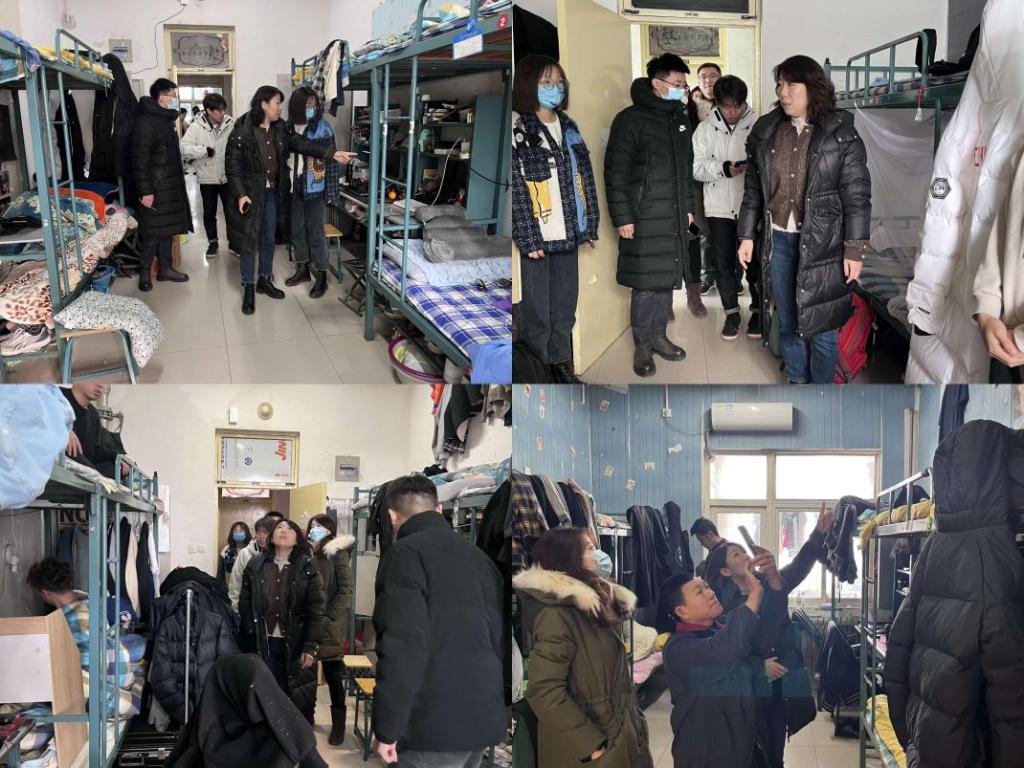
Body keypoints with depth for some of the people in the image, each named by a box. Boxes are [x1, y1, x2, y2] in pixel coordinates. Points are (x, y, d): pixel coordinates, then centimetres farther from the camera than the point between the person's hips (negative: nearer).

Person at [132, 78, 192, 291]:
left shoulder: (166, 120, 13)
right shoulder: (146, 122, -16)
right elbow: (139, 159, -20)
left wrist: (178, 182, 19)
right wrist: (145, 191, -22)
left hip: (171, 186, 9)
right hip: (155, 188, -9)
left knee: (168, 229, 13)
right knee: (153, 232, -4)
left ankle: (165, 268, 22)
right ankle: (145, 273, 5)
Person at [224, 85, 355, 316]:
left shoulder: (280, 129, 4)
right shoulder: (242, 131, -14)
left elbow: (300, 143, -2)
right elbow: (232, 165, -13)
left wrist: (331, 154, -12)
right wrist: (240, 194, -19)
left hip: (272, 192, 6)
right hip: (250, 193, -6)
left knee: (268, 239, 14)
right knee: (250, 240, 0)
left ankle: (265, 280, 29)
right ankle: (248, 288, 8)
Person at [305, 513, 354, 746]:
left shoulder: (338, 553, -5)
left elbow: (345, 589, -10)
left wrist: (330, 617, -14)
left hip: (329, 623, -5)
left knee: (333, 674, -4)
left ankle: (338, 724, 0)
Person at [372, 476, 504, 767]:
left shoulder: (405, 552, -7)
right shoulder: (477, 555, 17)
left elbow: (403, 644, -17)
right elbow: (497, 633, 18)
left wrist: (387, 729, -14)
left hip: (437, 723, -8)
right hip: (483, 717, 8)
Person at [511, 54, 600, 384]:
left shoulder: (568, 126, 12)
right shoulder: (517, 130, -8)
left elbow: (585, 177, 13)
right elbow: (514, 187, -12)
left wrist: (590, 226, 7)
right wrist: (528, 238, -16)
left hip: (568, 234, 6)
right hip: (536, 236, -6)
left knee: (565, 307, 13)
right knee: (536, 310, 2)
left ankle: (561, 366, 24)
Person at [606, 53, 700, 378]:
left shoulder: (680, 120, 12)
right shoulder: (630, 120, -9)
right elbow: (615, 172, -11)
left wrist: (689, 206, 18)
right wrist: (622, 218, -14)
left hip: (675, 218, 6)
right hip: (644, 220, -6)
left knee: (667, 279, 11)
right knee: (645, 284, -3)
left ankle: (658, 335, 24)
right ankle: (642, 345, 9)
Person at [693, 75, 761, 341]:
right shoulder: (705, 129, 2)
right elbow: (697, 167, -5)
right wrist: (723, 168, -21)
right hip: (720, 207, 1)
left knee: (755, 261, 8)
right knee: (723, 263, 7)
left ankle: (758, 311, 23)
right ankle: (732, 312, 22)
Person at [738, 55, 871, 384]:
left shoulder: (841, 134, -7)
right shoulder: (766, 131, 5)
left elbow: (857, 195, -7)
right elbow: (753, 188, 12)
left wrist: (854, 249, -10)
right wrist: (746, 235, 9)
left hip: (821, 243, -4)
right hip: (778, 240, 4)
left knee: (820, 324, 1)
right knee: (787, 322, 13)